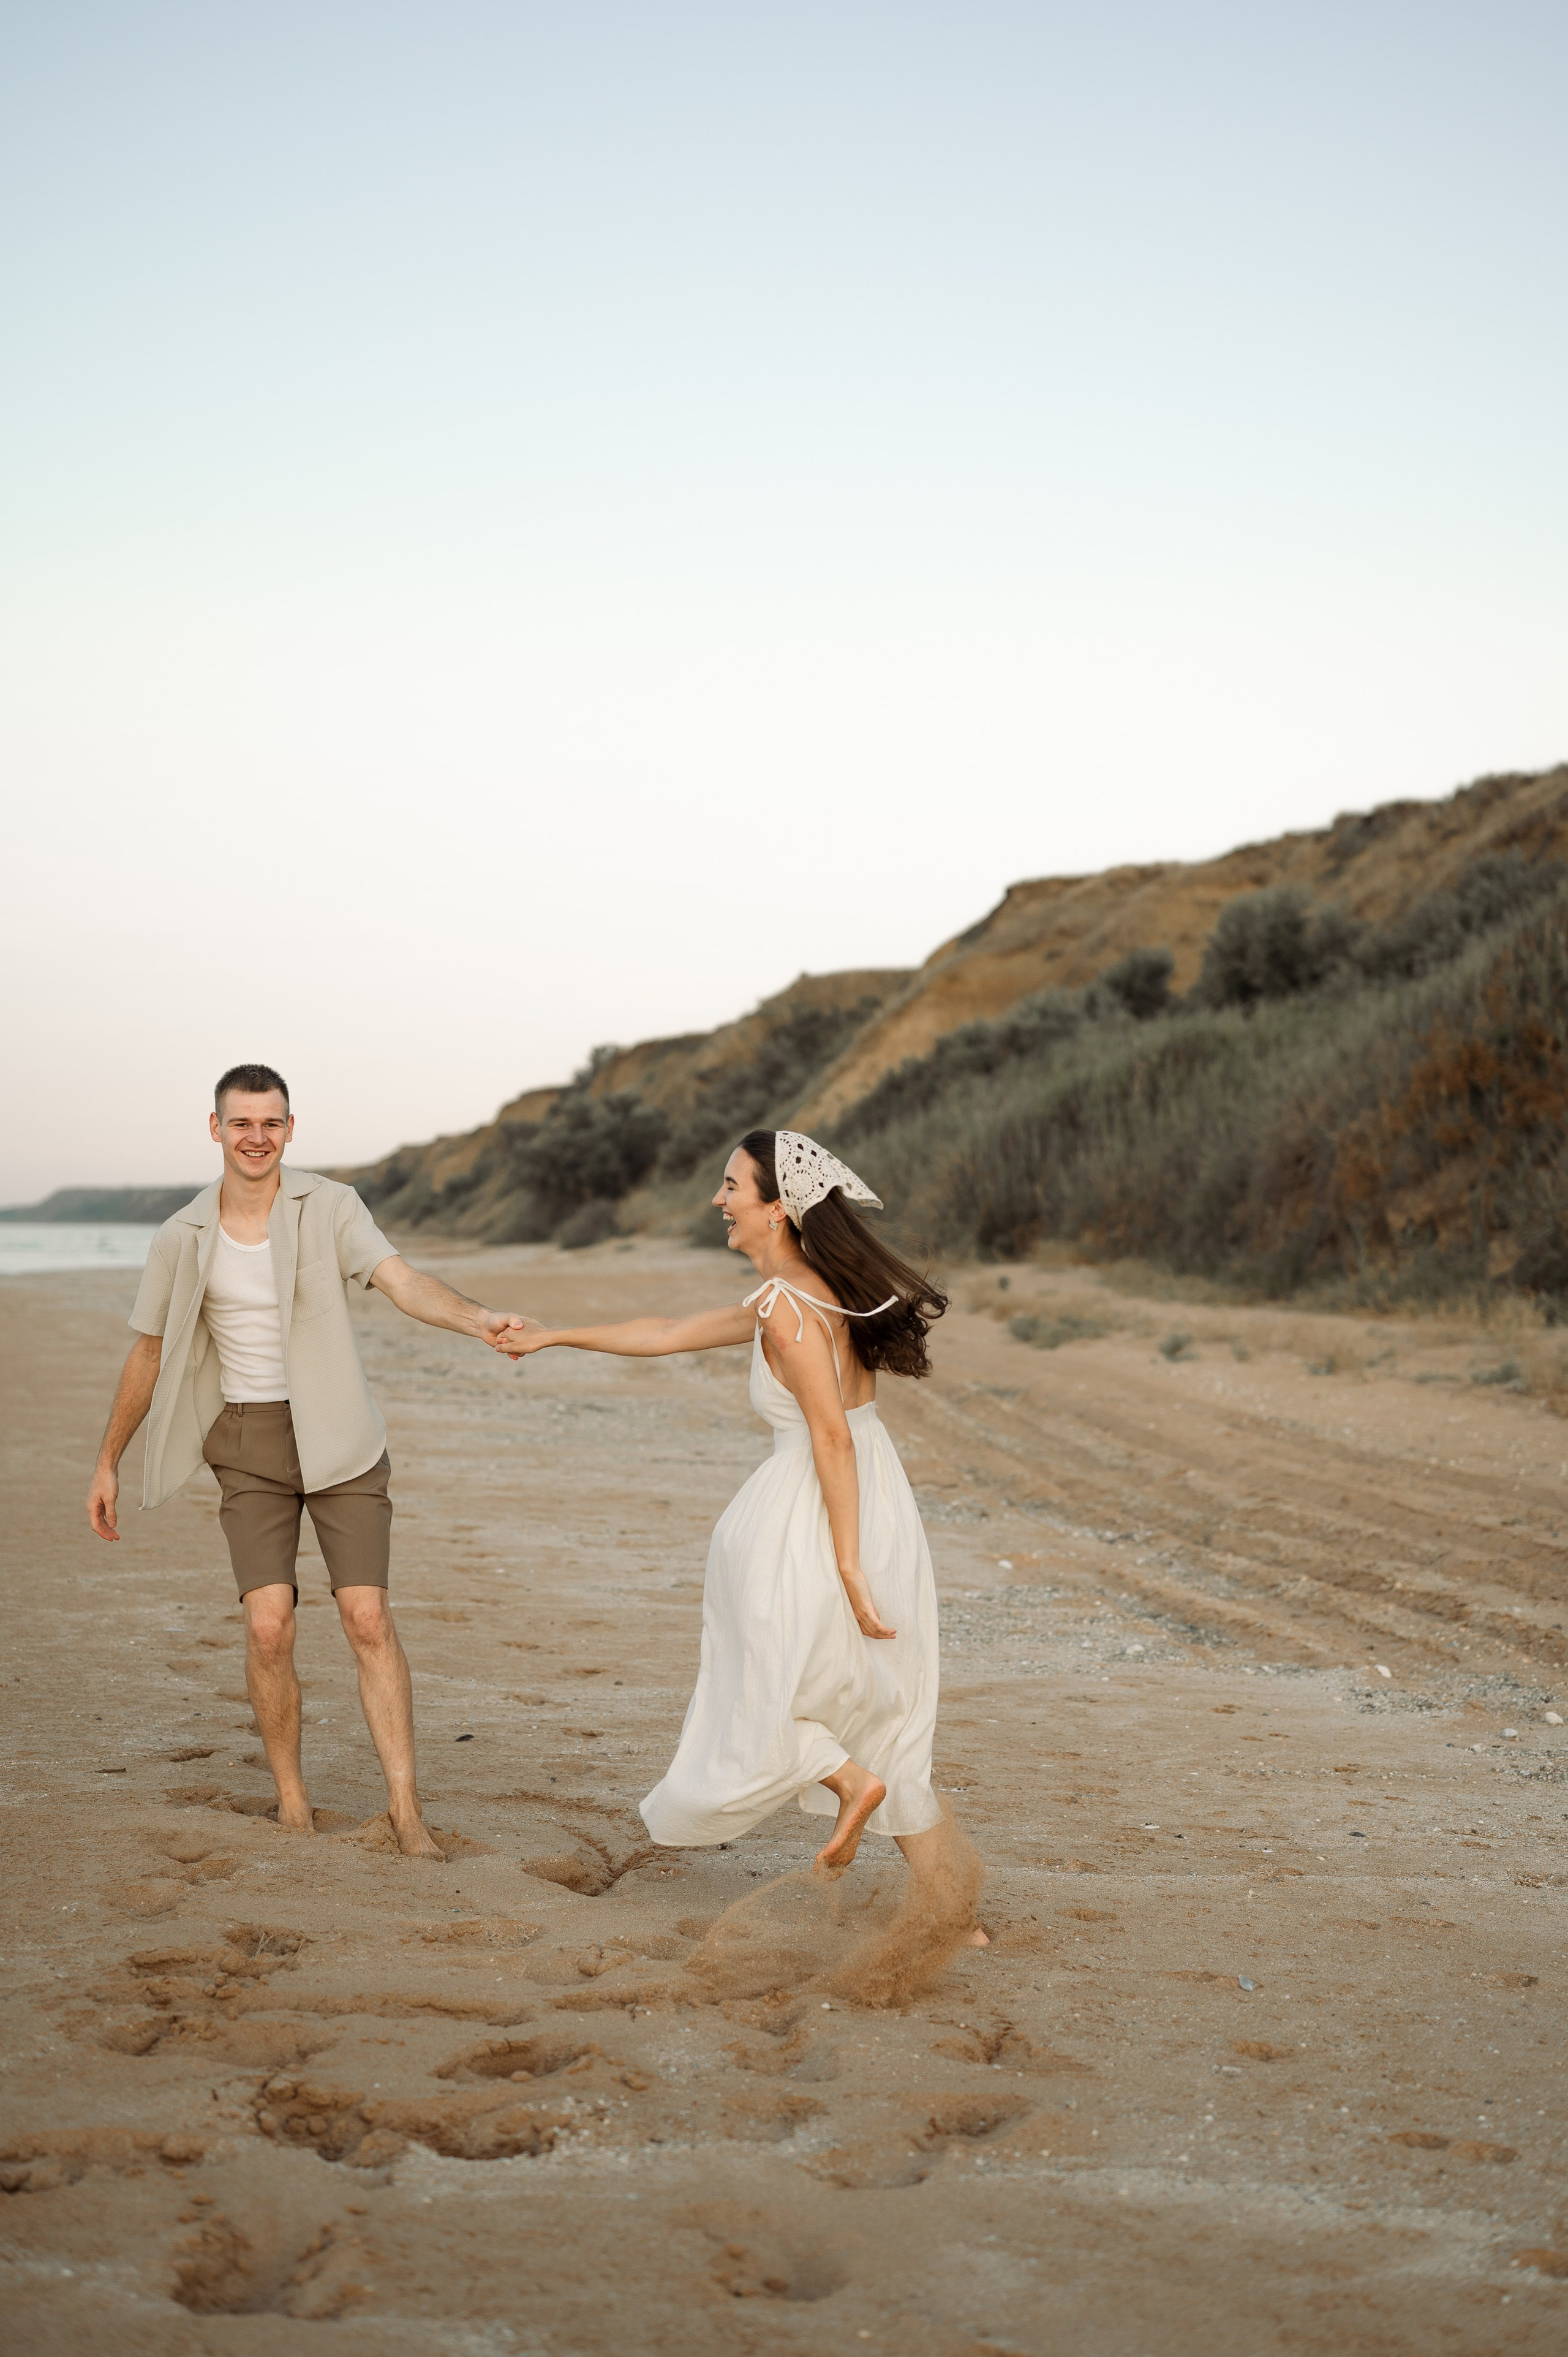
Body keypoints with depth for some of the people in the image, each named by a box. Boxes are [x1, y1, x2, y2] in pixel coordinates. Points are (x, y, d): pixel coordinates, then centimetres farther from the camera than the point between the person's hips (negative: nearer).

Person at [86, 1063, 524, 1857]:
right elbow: (149, 1354, 11)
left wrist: (478, 1319, -42)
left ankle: (404, 1807, -2)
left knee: (369, 1620, -8)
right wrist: (107, 1462, 16)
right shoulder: (181, 1240, -1)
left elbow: (403, 1282, -22)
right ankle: (292, 1803, 9)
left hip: (337, 1438, -1)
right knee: (269, 1628, -10)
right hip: (249, 1448, 1)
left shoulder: (330, 1208, -7)